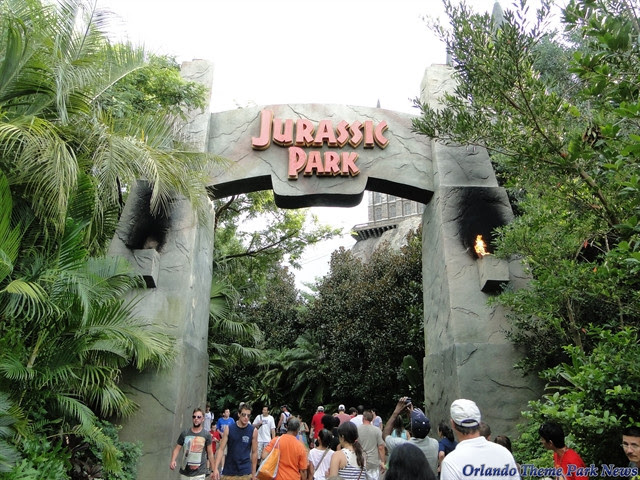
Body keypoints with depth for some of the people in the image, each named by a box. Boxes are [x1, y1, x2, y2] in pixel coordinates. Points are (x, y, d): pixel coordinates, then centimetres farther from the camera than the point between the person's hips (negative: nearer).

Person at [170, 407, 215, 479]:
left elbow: (210, 453, 2)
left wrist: (213, 470, 4)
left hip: (199, 474, -2)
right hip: (184, 473, 3)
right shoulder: (184, 433, 0)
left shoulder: (206, 434, -4)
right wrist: (173, 460, -17)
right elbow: (177, 449, 2)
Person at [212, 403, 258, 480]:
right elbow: (221, 449, -4)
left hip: (245, 473, -1)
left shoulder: (253, 430, -4)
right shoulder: (229, 429, -4)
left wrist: (253, 473, 3)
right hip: (228, 471, 1)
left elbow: (254, 452, 1)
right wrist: (215, 468, -14)